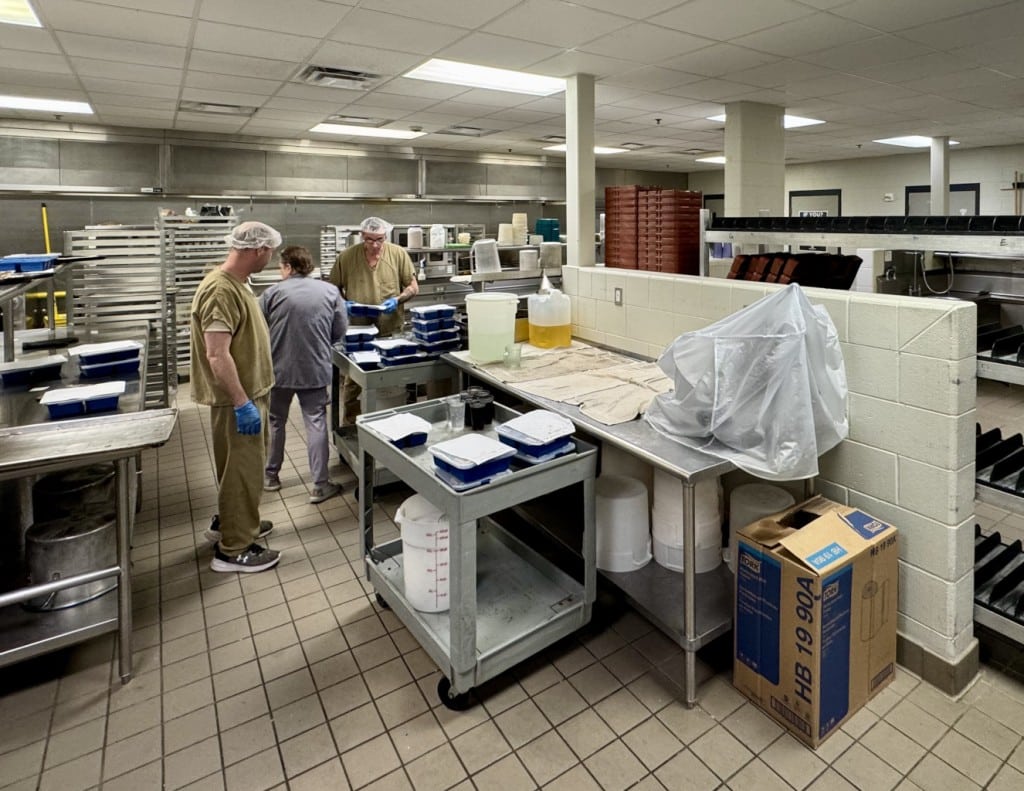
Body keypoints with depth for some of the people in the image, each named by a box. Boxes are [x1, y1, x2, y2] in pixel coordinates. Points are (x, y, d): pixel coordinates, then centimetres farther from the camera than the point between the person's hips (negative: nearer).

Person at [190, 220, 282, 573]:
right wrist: (242, 403, -28)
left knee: (244, 464, 21)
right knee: (242, 468, -1)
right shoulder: (220, 291, -23)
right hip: (237, 399, -10)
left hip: (249, 391, 10)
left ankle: (231, 521, 38)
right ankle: (233, 550, 12)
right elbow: (217, 355, -28)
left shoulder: (235, 283, 9)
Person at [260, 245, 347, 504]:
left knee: (275, 422, 17)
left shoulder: (273, 293, -6)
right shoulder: (330, 291, -1)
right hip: (315, 369, 0)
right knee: (316, 423, 6)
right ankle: (320, 485, 7)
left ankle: (271, 475, 31)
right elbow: (340, 332, 3)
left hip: (279, 369, 0)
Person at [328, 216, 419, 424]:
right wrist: (343, 303, -12)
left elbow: (413, 287, 3)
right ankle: (349, 423, 25)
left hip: (391, 330, 1)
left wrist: (397, 299, -15)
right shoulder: (346, 257, -3)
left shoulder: (398, 254, -2)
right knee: (353, 379, 8)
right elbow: (333, 288, 7)